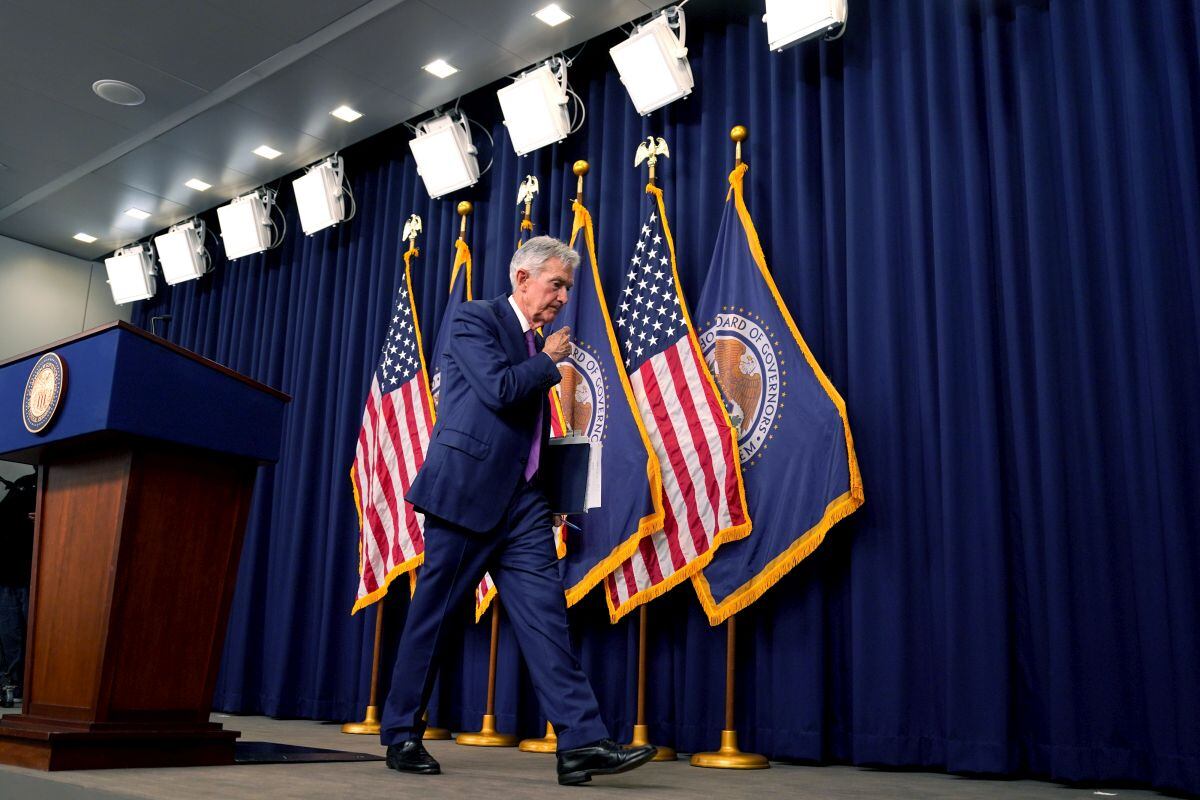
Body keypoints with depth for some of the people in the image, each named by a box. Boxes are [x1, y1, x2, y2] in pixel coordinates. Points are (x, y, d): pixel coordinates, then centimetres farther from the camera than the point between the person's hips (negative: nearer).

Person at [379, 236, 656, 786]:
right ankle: (401, 736, 17)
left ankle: (581, 742, -6)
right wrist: (550, 360, -3)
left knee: (545, 613, -3)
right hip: (465, 493, -7)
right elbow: (499, 389, -19)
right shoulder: (475, 319, -3)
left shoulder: (536, 346, 19)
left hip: (521, 502, 7)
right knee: (433, 616, 3)